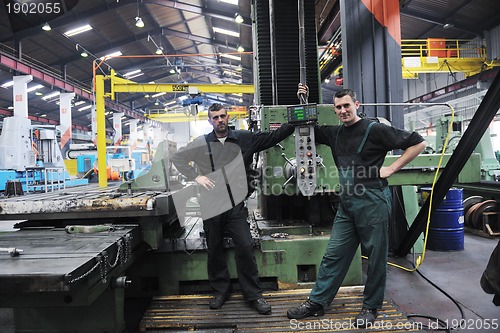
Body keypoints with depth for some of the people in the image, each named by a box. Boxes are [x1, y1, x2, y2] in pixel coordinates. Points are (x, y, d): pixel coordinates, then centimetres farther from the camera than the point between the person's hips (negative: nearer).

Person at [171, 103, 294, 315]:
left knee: (245, 248, -3)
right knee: (214, 250, 11)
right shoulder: (201, 143, 4)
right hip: (211, 205, 1)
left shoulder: (244, 139, 4)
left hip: (236, 204, -1)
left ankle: (254, 295, 12)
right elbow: (177, 158, 11)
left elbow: (273, 137, 6)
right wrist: (196, 176, -1)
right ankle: (220, 291, 29)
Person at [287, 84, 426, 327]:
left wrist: (392, 168, -9)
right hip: (347, 204, 6)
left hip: (372, 202, -6)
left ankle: (371, 307, 24)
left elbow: (418, 143, -5)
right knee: (333, 255, 10)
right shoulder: (335, 133, 10)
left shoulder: (374, 129, -7)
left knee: (376, 257, 8)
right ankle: (317, 302, 19)